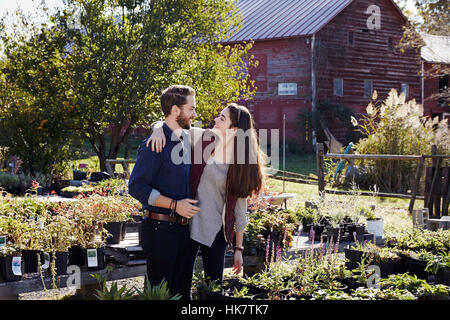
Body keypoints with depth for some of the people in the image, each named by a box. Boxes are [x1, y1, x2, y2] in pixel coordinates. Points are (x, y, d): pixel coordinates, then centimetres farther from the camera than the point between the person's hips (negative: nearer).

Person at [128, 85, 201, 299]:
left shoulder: (187, 140, 13)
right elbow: (136, 187, -18)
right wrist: (174, 205, -20)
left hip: (183, 228, 8)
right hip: (160, 229, -8)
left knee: (182, 290, 13)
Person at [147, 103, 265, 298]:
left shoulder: (241, 163, -2)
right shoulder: (202, 138, 0)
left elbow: (240, 210, 3)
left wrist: (238, 249, 4)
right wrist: (158, 129, -18)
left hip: (215, 231, 0)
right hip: (187, 223, 0)